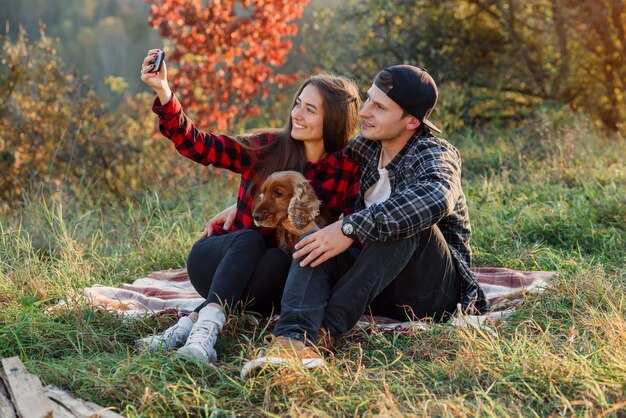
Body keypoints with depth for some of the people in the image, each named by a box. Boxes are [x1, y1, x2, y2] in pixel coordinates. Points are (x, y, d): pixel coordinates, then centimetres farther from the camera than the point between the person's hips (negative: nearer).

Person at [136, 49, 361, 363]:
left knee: (279, 259, -33)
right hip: (218, 262, 0)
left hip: (279, 278, 0)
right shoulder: (266, 148, -3)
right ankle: (208, 327, -48)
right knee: (249, 238, -31)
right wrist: (163, 92, -19)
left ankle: (190, 324, -41)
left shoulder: (348, 171, -3)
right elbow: (196, 145, -7)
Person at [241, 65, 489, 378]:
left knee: (409, 220, -32)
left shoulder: (436, 155, -13)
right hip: (380, 290, 5)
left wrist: (350, 228, -40)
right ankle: (294, 340, -45)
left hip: (434, 291, -5)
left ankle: (327, 329, -32)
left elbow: (435, 198, -37)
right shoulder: (365, 147, 7)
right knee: (313, 239, -20)